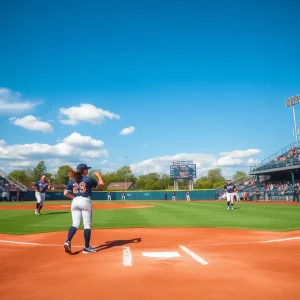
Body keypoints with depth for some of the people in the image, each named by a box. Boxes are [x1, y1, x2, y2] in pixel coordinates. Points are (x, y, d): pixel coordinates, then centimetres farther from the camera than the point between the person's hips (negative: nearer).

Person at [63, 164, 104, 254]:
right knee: (87, 225, 2)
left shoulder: (71, 180, 9)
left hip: (75, 202, 5)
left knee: (75, 224, 7)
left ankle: (68, 241, -13)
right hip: (85, 201, -4)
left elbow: (65, 193, 5)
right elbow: (101, 185, 5)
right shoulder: (88, 179, -3)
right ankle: (87, 247, 5)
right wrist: (98, 175, 17)